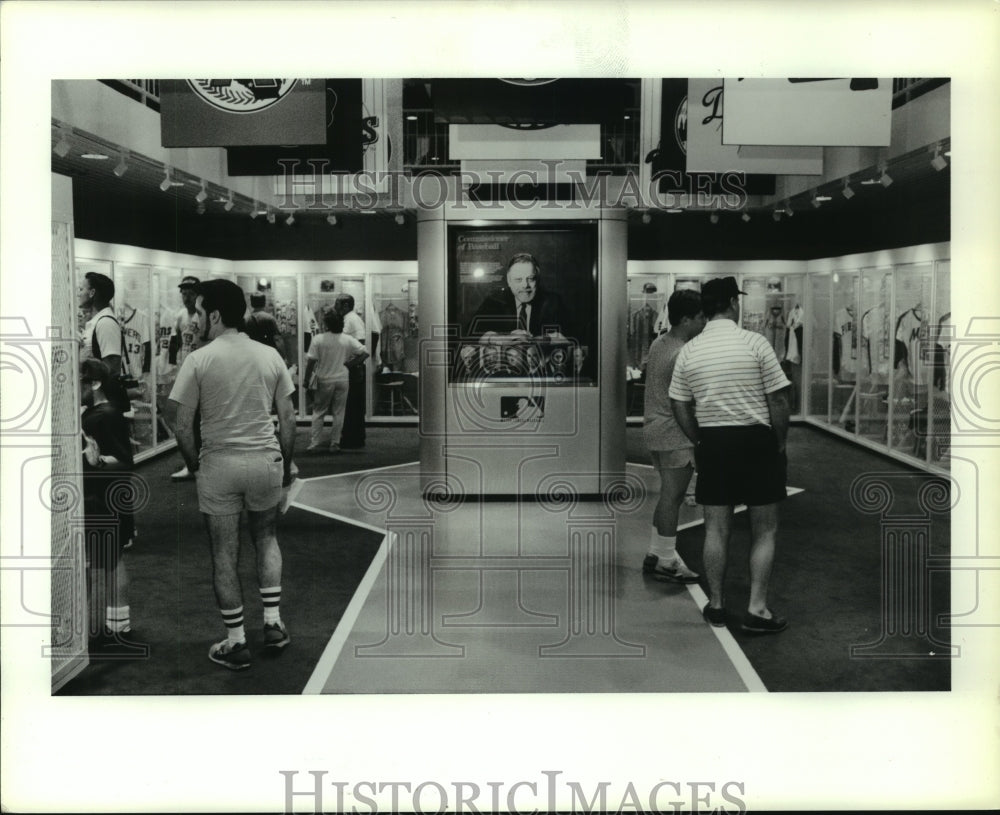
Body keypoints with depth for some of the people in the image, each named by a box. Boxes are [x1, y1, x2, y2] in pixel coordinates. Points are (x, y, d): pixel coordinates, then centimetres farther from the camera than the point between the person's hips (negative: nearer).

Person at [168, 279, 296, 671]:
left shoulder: (199, 360, -8)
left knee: (225, 554, 8)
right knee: (266, 538, 24)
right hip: (265, 460, 3)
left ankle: (236, 643, 15)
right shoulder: (270, 355, 2)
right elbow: (288, 418, 5)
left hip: (219, 464, -3)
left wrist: (193, 464, 9)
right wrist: (286, 463, 17)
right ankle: (273, 624, 20)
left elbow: (183, 426, -7)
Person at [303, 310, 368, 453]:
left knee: (318, 412, 10)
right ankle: (335, 444, 9)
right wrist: (350, 364, 2)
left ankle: (314, 443, 7)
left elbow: (311, 361, -10)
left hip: (324, 381, -1)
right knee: (338, 413, 8)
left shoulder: (318, 339, -9)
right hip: (342, 380, 1)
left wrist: (307, 379, -1)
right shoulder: (348, 340, -3)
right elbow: (364, 353, -4)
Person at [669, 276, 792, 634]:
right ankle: (757, 609, 6)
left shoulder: (688, 351, 3)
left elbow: (680, 407, 6)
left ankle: (716, 605, 21)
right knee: (764, 531, 7)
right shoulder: (754, 343, -8)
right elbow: (778, 401, -7)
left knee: (716, 529, 12)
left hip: (713, 443, 3)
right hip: (757, 441, -3)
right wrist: (781, 444, 5)